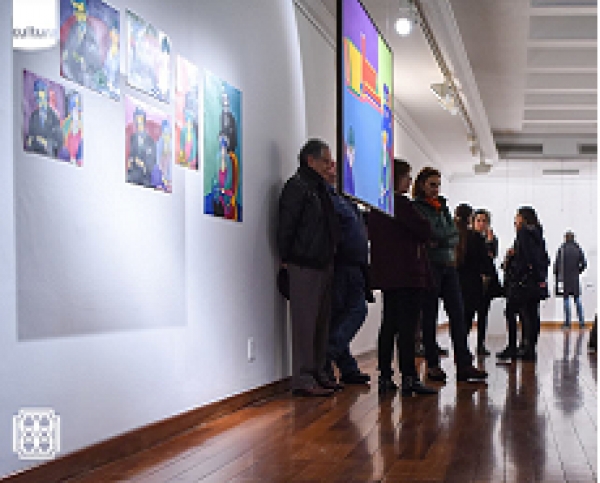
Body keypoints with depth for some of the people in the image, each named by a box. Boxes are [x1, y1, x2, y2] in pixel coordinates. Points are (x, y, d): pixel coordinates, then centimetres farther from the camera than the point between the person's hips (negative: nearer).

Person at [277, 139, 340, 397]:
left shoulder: (321, 187, 19)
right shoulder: (297, 186, -9)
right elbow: (286, 226, -14)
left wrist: (330, 257, 16)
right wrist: (286, 259, -13)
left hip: (324, 265, 9)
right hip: (304, 266, -9)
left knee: (321, 322, 12)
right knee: (305, 322, -8)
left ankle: (317, 373, 21)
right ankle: (303, 380, -4)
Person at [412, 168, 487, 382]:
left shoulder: (442, 205, 18)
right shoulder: (416, 207, -2)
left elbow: (454, 235, 10)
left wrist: (438, 241, -5)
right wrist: (445, 240, -8)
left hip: (448, 266, 6)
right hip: (429, 266, -6)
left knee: (458, 314, 0)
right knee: (429, 316, 0)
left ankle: (464, 365, -2)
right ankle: (432, 365, 7)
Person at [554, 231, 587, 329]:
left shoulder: (562, 249, -7)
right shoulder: (578, 249, 2)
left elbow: (557, 264, -7)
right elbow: (584, 264, 3)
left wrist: (557, 275, 7)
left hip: (564, 278, -2)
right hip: (575, 279, 2)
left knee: (566, 299, 2)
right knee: (577, 299, 8)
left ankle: (567, 322, -1)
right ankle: (582, 322, 5)